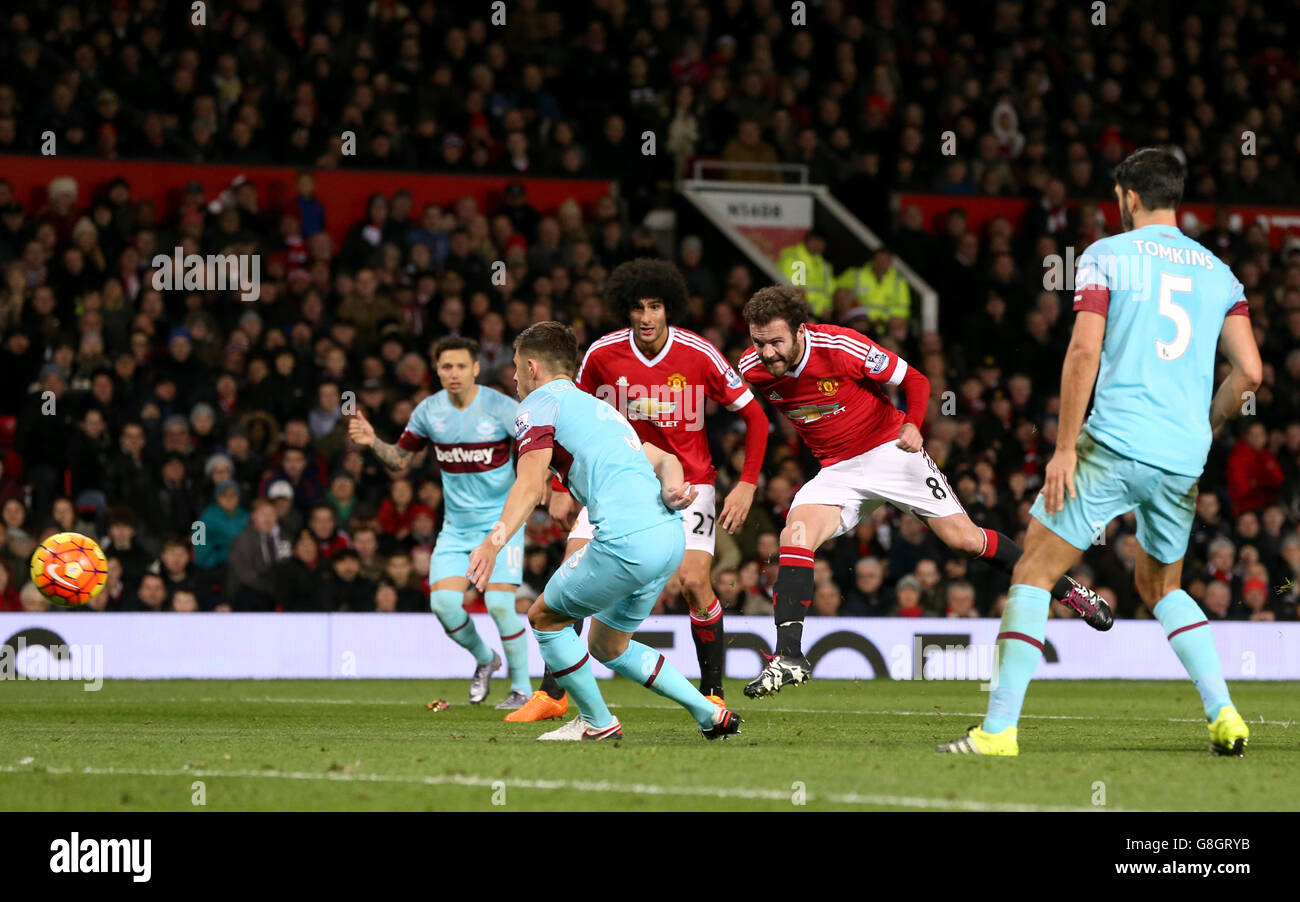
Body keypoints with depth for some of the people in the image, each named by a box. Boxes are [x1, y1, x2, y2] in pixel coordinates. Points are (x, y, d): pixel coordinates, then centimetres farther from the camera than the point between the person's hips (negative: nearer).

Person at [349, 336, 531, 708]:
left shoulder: (500, 408, -12)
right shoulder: (429, 411, 1)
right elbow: (400, 458, 14)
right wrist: (372, 442, -5)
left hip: (500, 520, -4)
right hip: (456, 525, 4)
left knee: (499, 601, -17)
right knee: (444, 602, -11)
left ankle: (522, 688, 2)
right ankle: (484, 659, 20)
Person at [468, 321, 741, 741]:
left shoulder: (540, 404, 3)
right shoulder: (598, 407, 31)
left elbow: (530, 484, -13)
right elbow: (665, 459, 25)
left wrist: (494, 542, -24)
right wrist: (671, 490, 3)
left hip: (628, 541, -9)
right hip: (671, 535, 9)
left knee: (544, 617, 12)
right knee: (607, 646, 24)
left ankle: (596, 721, 16)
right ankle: (709, 714, 20)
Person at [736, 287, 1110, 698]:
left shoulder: (841, 347, -25)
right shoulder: (752, 369, -13)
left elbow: (914, 379, -11)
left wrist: (912, 424, -25)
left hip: (888, 449, -3)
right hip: (836, 471, 3)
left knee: (963, 538, -3)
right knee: (794, 535, -23)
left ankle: (1065, 588, 16)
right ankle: (789, 656, -24)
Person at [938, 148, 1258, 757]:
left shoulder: (1106, 257, 1)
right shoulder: (1218, 272, 14)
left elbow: (1084, 351, -10)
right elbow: (1249, 370, 8)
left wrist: (1064, 447, -8)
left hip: (1115, 442, -5)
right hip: (1183, 457, 5)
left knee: (1034, 572, 1)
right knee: (1161, 586, 24)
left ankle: (999, 728, -8)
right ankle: (1224, 714, 9)